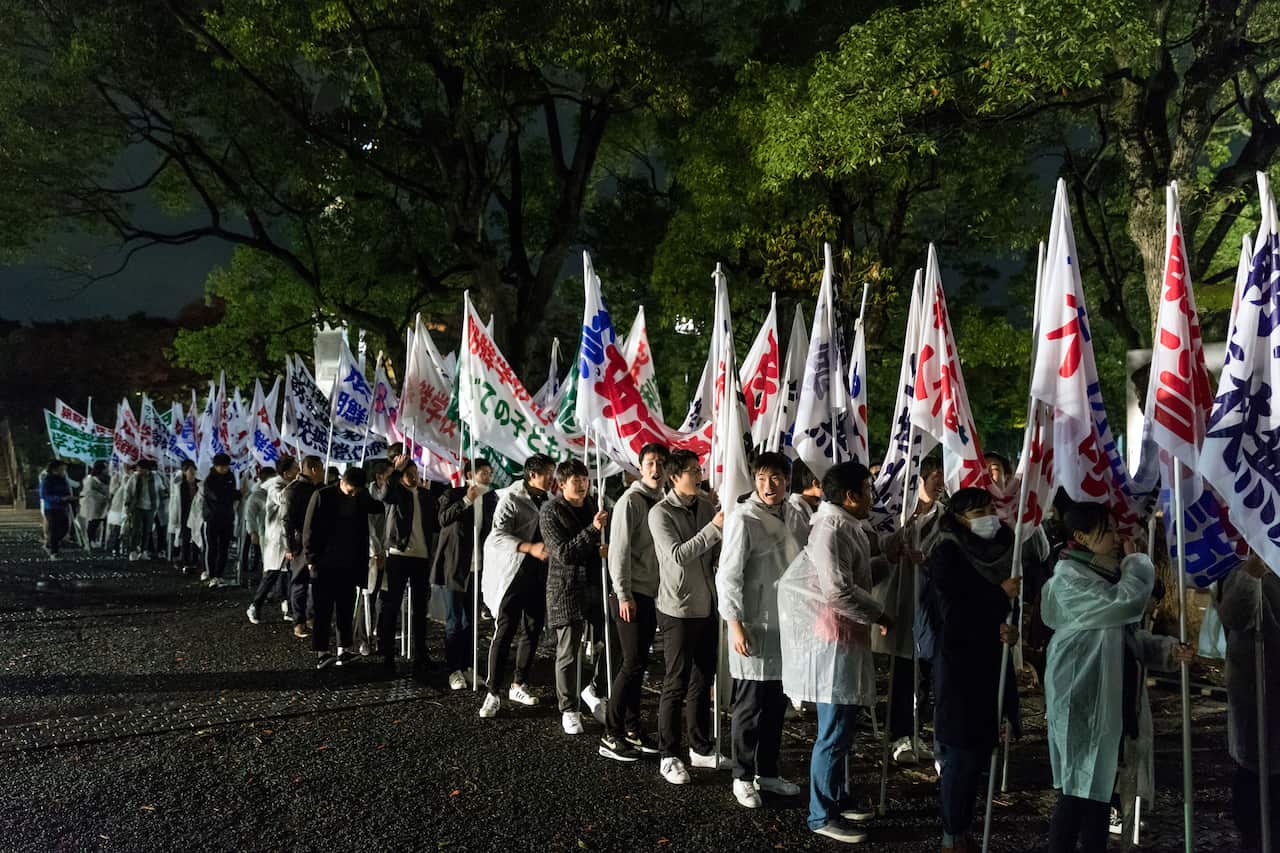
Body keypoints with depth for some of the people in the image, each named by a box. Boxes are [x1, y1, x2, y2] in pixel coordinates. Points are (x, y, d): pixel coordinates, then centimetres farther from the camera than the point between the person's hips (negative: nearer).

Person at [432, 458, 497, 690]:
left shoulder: (491, 498, 9)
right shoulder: (453, 494, -4)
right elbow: (443, 519, -20)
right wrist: (466, 501, -25)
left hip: (478, 567, 5)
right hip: (455, 567, -5)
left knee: (470, 621, 11)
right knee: (454, 622, -1)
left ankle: (466, 667, 19)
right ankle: (454, 671, 6)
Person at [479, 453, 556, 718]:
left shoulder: (547, 501, 10)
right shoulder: (511, 498, -10)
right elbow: (498, 535, -20)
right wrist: (530, 548, -31)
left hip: (538, 576, 7)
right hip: (513, 575, -7)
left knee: (532, 632, 10)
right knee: (504, 633, -6)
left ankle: (518, 686, 24)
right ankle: (493, 694, 0)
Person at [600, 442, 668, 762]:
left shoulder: (661, 502, 11)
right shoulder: (630, 501, -12)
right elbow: (619, 551, -15)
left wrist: (663, 592, 11)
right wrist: (624, 595, -17)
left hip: (652, 595, 7)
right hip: (631, 596, -7)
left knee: (638, 664, 13)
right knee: (632, 665, -7)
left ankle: (632, 728, 23)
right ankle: (611, 736, 1)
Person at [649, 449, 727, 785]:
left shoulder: (708, 504, 5)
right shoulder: (661, 513, -12)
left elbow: (718, 551, 11)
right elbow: (677, 555, -24)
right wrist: (714, 527, -27)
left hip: (707, 605, 6)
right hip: (679, 608, -6)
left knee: (703, 680, 16)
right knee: (676, 684, -1)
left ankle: (701, 747, 30)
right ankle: (669, 757, 10)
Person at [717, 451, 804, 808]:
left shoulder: (789, 516, 9)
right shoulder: (744, 518, -13)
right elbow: (728, 575, -15)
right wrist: (736, 625, -18)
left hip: (783, 626, 7)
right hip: (754, 628, -7)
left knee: (776, 705, 14)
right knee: (750, 707, 2)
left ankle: (767, 772, 27)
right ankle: (742, 777, 16)